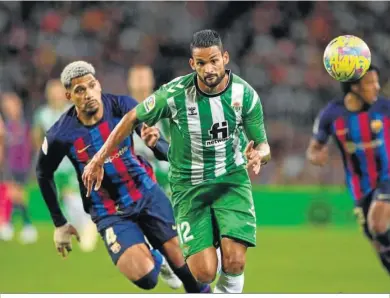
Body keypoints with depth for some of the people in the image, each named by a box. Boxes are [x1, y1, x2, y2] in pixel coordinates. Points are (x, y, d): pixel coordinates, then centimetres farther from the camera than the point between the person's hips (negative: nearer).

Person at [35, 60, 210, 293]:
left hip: (147, 195, 2)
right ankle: (153, 259, 18)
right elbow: (44, 175, 5)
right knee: (144, 277, -19)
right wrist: (60, 224, 9)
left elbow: (167, 153, -10)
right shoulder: (61, 136, -15)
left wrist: (155, 144, -35)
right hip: (109, 212, -2)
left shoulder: (122, 107, -13)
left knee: (181, 260, -6)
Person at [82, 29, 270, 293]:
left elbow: (263, 146, -3)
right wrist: (98, 161, 0)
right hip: (189, 184, -1)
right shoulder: (175, 93, -17)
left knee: (234, 263, -19)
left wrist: (258, 156, -28)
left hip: (232, 179, 1)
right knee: (204, 272, -12)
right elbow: (133, 119, -2)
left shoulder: (245, 94, -13)